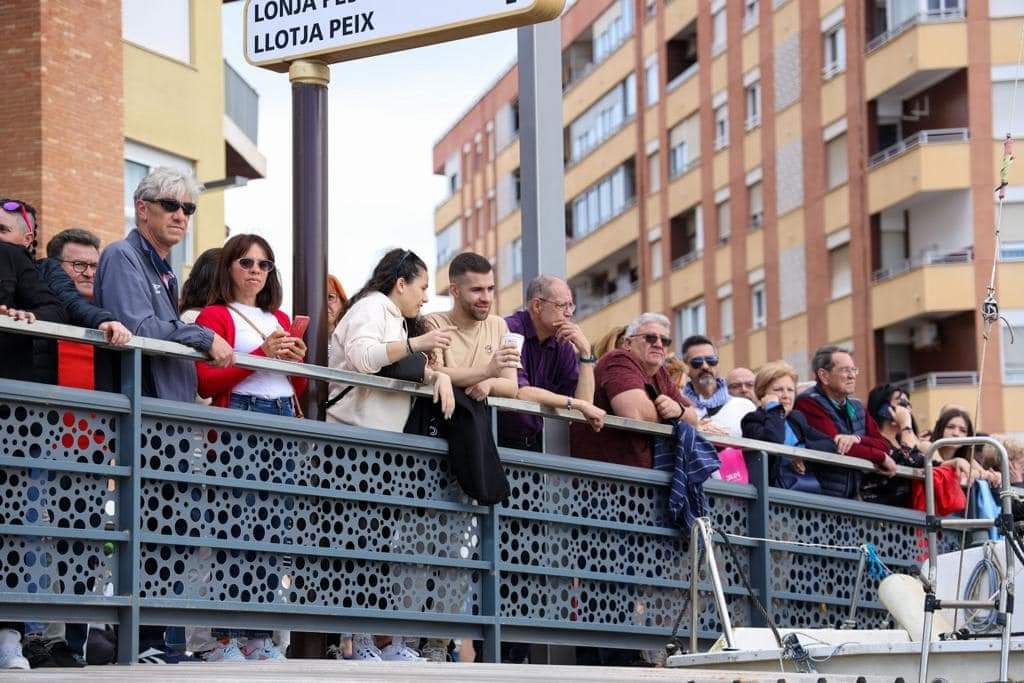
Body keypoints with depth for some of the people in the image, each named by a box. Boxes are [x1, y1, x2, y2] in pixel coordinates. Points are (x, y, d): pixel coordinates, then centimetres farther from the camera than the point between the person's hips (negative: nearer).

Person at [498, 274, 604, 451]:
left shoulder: (562, 345, 7)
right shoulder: (510, 330, -13)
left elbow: (584, 400, 1)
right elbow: (520, 393, -24)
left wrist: (585, 351, -7)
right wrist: (578, 405, -20)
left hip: (533, 443, 7)